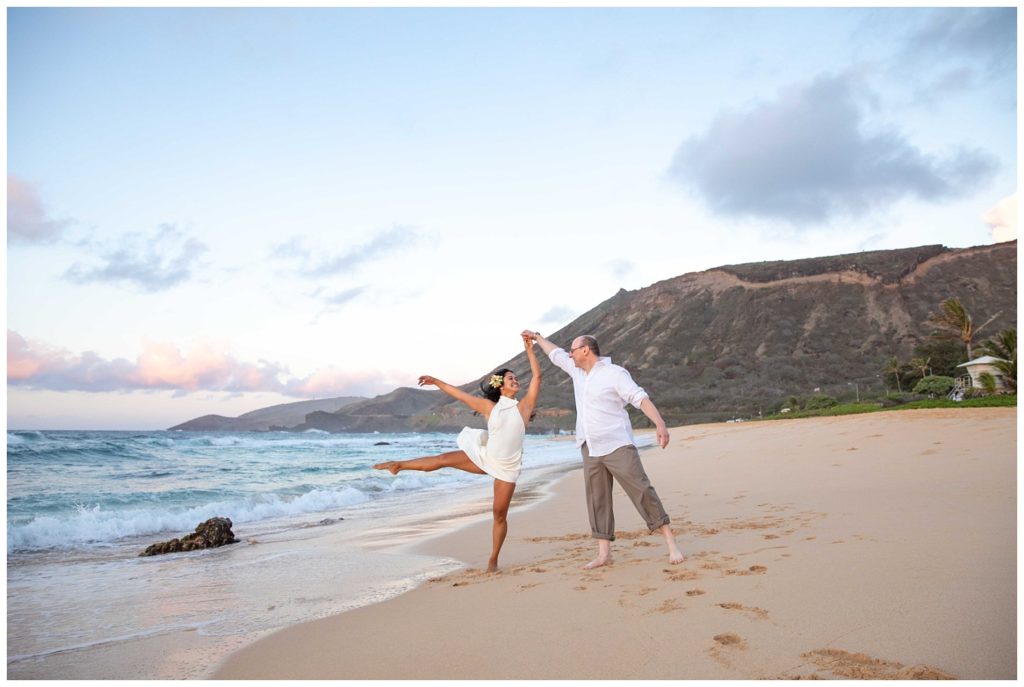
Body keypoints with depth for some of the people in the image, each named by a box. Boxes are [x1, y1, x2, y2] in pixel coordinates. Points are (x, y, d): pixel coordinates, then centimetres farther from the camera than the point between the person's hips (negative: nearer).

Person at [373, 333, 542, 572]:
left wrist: (530, 350, -15)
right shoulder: (490, 407, 0)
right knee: (443, 459, -1)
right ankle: (399, 465, 19)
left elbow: (536, 376, -11)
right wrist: (436, 382, 6)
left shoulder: (523, 406, -4)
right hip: (485, 457, 1)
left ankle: (493, 559, 16)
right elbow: (460, 394, 5)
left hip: (507, 467, -1)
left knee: (500, 514, 2)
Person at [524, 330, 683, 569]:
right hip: (590, 450, 7)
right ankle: (604, 554, 10)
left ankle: (671, 544, -1)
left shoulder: (614, 373, -8)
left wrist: (660, 423, -29)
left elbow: (641, 398, -16)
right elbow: (556, 354, 30)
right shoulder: (577, 370, 14)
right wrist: (537, 337, 40)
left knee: (641, 491, -8)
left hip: (617, 446, -7)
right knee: (597, 501, 5)